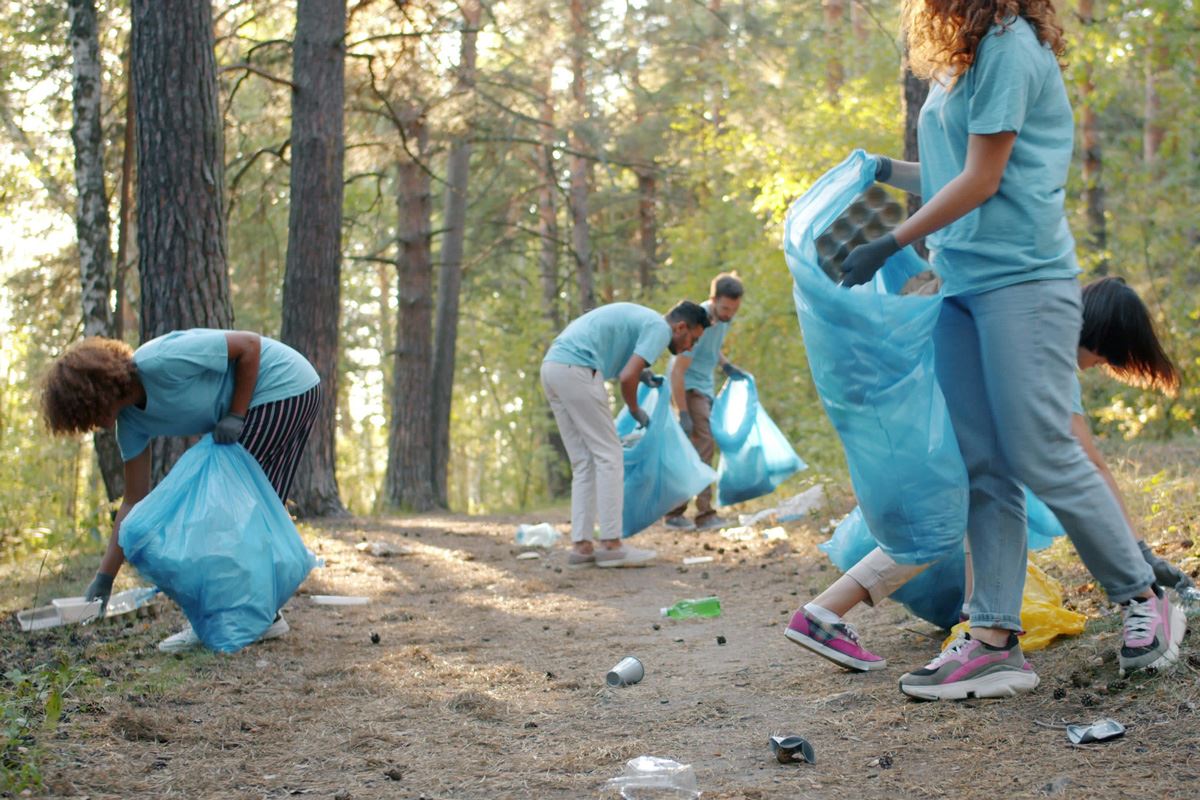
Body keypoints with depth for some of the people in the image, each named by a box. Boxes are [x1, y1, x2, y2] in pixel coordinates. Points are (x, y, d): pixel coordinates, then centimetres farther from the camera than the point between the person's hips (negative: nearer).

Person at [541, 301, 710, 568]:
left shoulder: (640, 318, 26)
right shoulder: (660, 328, -3)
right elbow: (627, 377, -13)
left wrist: (639, 373, 19)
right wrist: (636, 410, 4)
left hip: (551, 367, 10)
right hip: (575, 369, -10)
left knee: (584, 462, 11)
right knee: (608, 456, -3)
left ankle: (581, 546, 7)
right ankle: (611, 545, -4)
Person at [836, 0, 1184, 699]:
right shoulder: (962, 61, 19)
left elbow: (982, 180, -11)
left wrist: (890, 245, -7)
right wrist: (884, 171, 20)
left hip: (1022, 280, -9)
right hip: (964, 286, 9)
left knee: (1044, 457, -7)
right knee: (984, 468, 4)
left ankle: (1145, 600, 9)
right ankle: (995, 642, 5)